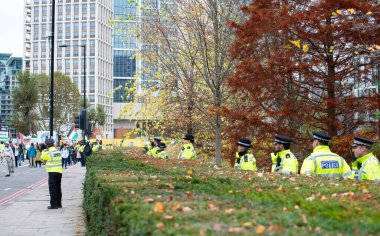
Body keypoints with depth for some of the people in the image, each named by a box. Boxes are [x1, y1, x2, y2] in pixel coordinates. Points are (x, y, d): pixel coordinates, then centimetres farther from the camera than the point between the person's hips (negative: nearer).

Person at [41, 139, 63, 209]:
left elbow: (43, 159, 2)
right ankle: (59, 204, 21)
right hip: (59, 171, 7)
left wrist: (43, 152, 19)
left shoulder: (48, 153, -10)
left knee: (52, 188, -3)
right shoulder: (58, 151, 9)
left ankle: (54, 205, -5)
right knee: (58, 188, 15)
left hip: (52, 172, -7)